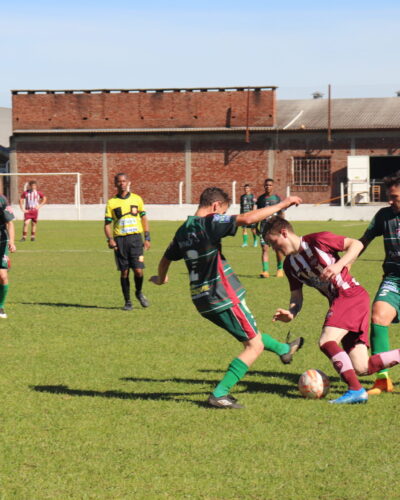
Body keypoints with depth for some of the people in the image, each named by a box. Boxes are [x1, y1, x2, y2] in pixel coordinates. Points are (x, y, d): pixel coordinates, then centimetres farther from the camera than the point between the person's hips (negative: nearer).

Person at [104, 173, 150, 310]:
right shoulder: (111, 202, 5)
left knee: (138, 270, -8)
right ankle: (127, 302, 11)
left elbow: (144, 218, 14)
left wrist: (147, 237, 8)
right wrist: (110, 239, -11)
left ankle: (139, 293, 20)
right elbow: (107, 223, 5)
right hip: (119, 239, 0)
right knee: (124, 272, 1)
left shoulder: (137, 199, 9)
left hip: (135, 237, 0)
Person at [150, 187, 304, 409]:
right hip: (223, 297, -9)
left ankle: (284, 349, 54)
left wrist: (161, 278, 46)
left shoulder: (183, 230, 8)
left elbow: (166, 259, 24)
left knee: (251, 333, 30)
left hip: (202, 299, 9)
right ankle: (219, 394, -5)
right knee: (255, 345, 0)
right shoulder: (209, 223, -16)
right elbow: (247, 218, -27)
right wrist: (282, 205, -18)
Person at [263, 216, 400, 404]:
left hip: (351, 295, -8)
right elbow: (296, 297, 13)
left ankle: (356, 390, -25)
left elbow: (356, 244, -7)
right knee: (361, 368, -2)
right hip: (338, 302, 8)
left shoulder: (317, 241, -8)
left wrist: (339, 265, -21)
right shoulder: (290, 265, 13)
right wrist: (290, 314, -8)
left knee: (326, 341, -25)